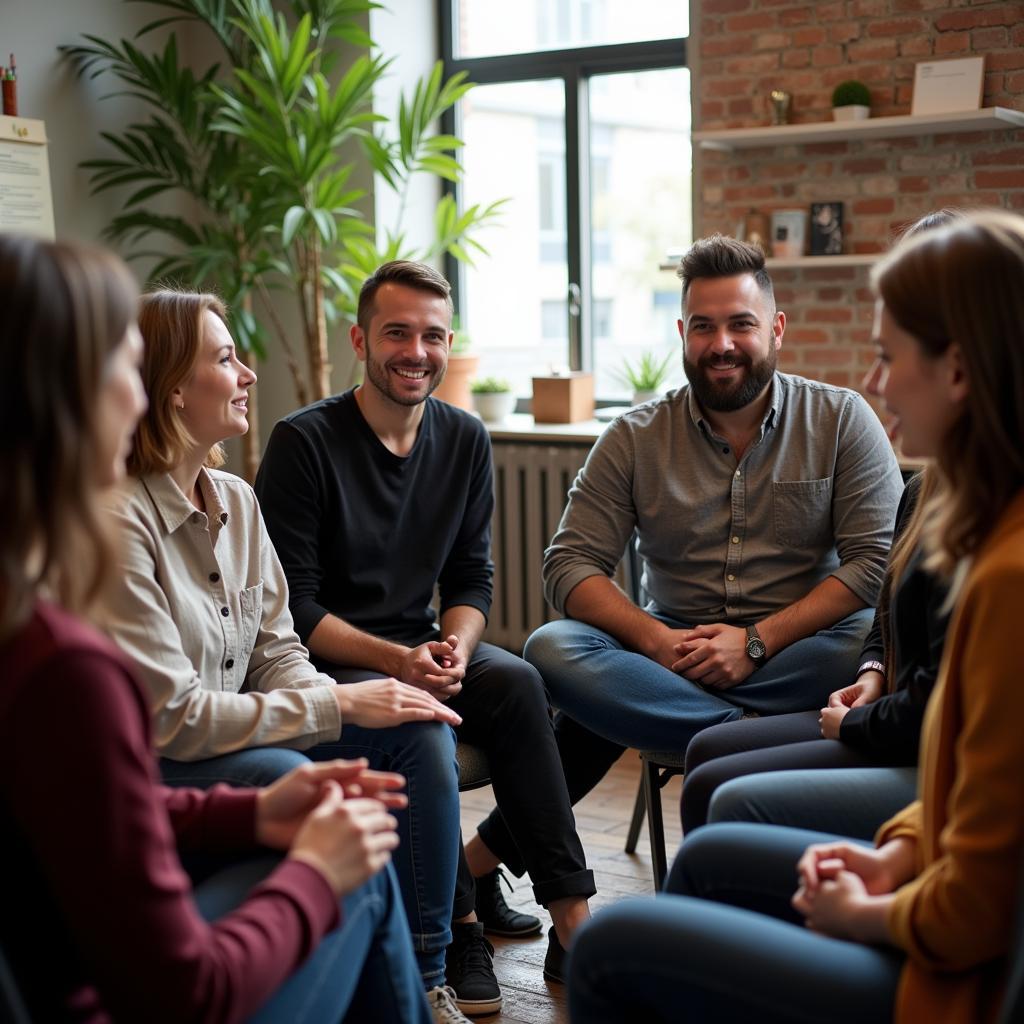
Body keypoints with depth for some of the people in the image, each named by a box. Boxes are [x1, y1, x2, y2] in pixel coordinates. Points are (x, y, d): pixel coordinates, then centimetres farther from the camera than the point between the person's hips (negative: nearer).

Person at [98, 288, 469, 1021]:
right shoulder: (118, 522, -22)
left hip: (231, 735, 8)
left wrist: (352, 697, -13)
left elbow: (278, 651, 8)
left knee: (418, 732, -5)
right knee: (296, 781, -33)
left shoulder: (237, 501, 4)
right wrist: (340, 704, -19)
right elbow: (171, 719, -23)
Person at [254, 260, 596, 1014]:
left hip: (418, 649, 5)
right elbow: (293, 608, -13)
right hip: (324, 662, -4)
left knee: (515, 681, -25)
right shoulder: (305, 443, -11)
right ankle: (458, 924, -19)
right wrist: (395, 662, -25)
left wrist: (453, 648, -13)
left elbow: (471, 580, 9)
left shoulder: (465, 440, 6)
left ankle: (573, 919, -23)